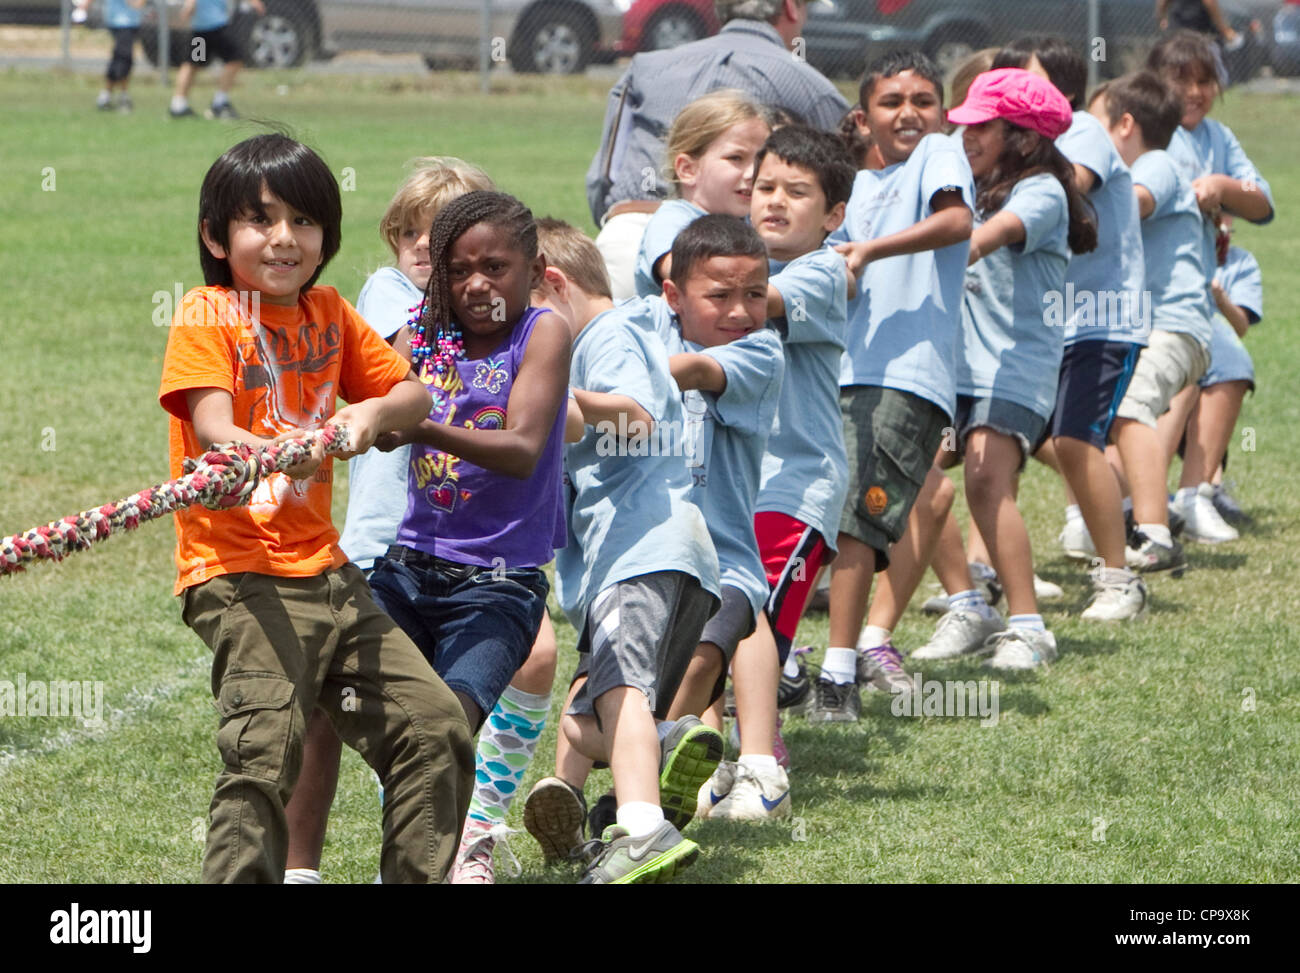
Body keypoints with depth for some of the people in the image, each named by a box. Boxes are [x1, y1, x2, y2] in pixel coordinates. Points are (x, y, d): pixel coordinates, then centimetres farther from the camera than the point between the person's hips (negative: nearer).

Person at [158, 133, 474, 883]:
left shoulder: (330, 314, 13)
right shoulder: (207, 316, -7)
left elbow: (413, 393, 12)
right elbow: (213, 429, -21)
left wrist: (376, 411, -12)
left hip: (326, 570, 7)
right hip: (240, 575, -7)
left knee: (435, 729, 7)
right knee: (266, 750, -25)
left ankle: (421, 878, 20)